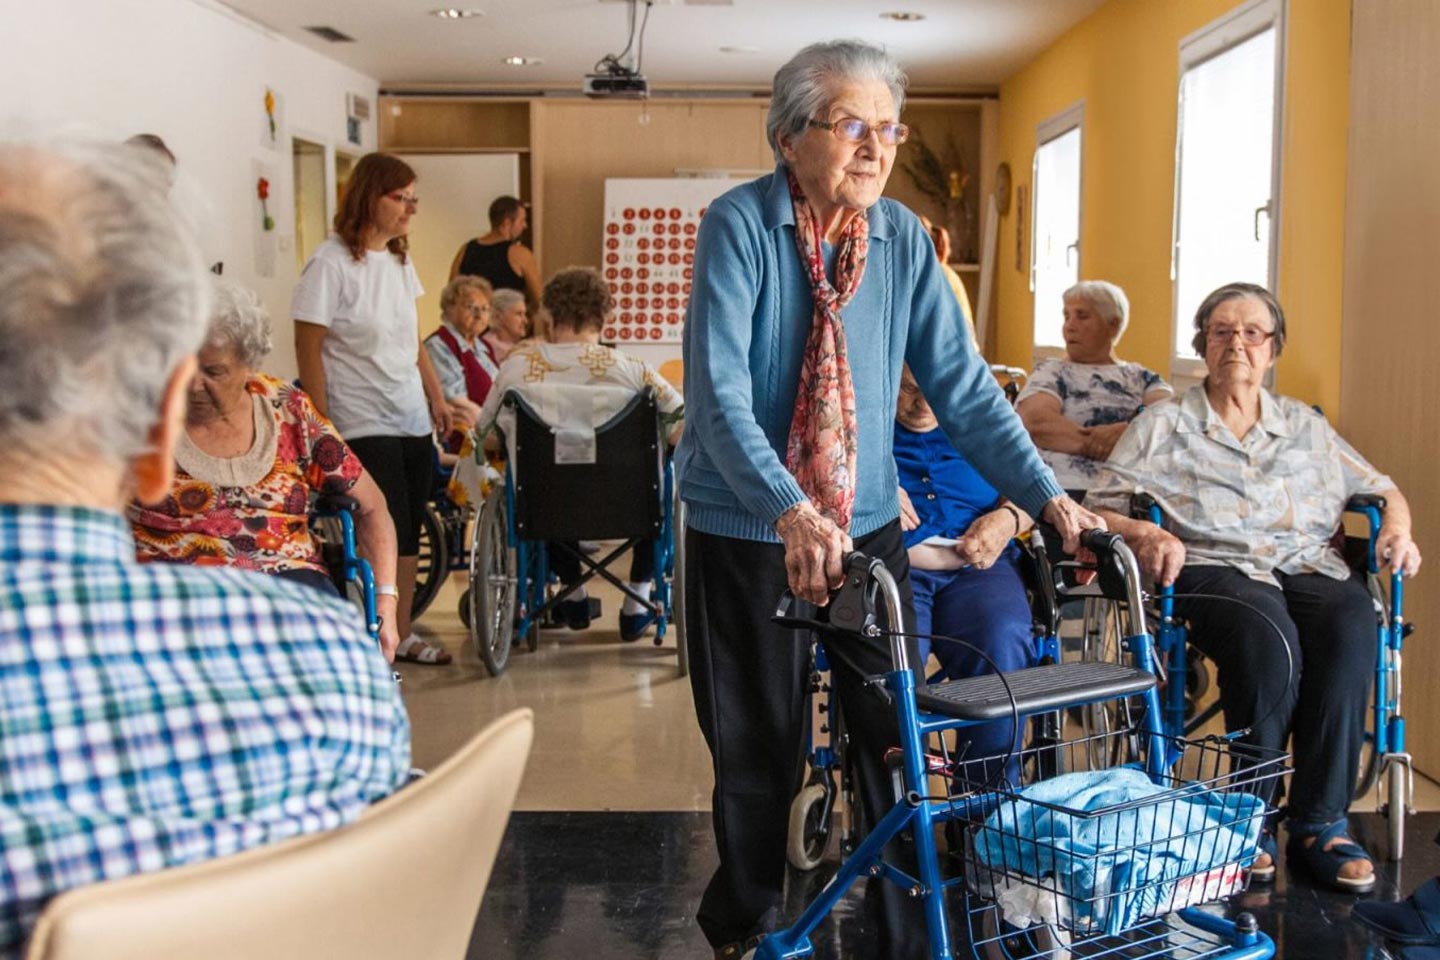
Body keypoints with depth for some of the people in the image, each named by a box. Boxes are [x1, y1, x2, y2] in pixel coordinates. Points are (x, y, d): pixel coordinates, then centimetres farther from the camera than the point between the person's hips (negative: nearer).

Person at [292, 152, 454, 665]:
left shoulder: (399, 260, 10)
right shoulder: (331, 263, -12)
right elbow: (308, 348, -12)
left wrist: (436, 395, 15)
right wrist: (320, 425, -15)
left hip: (413, 420, 7)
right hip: (364, 425, -7)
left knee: (409, 531, 10)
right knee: (385, 534, -7)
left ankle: (402, 635, 21)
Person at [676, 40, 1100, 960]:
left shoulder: (905, 240, -2)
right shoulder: (740, 225, -14)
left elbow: (962, 383, -3)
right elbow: (719, 390, -24)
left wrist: (1048, 496, -14)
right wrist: (790, 512, -38)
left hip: (866, 524, 3)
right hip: (745, 531, -3)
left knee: (900, 741, 4)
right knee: (759, 752, 10)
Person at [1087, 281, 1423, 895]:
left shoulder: (1305, 426, 25)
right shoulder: (1163, 425, 14)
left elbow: (1379, 488, 28)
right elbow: (1100, 509, 6)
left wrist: (1397, 528, 5)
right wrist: (1143, 534, -15)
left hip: (1308, 564, 3)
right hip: (1213, 568, -3)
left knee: (1352, 624, -33)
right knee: (1270, 638, -37)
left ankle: (1320, 822, -26)